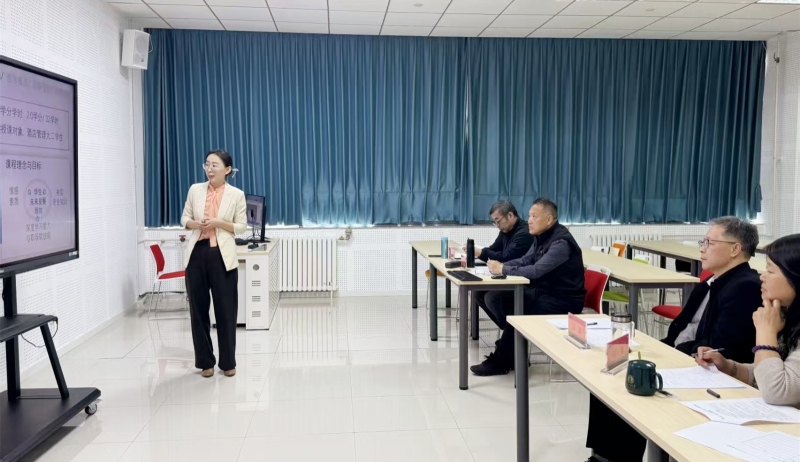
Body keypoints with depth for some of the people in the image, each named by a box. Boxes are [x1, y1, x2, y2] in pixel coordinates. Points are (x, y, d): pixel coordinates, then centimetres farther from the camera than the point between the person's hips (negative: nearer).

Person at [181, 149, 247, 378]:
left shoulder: (236, 194, 0)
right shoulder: (195, 190, 7)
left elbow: (242, 226, 2)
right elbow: (184, 218, 12)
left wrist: (219, 223, -13)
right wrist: (196, 224, -10)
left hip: (223, 256, -2)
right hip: (198, 253, 3)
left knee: (226, 310, 2)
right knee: (198, 309, 6)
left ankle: (228, 362, 15)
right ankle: (205, 361, 19)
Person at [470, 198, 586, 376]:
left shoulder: (561, 242, -22)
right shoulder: (541, 236, 6)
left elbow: (536, 271, -30)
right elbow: (525, 261, 12)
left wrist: (503, 270, -22)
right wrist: (500, 265, -6)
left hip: (563, 301, -9)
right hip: (542, 292, 9)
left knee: (516, 312, -29)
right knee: (494, 297, -5)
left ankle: (499, 362, -8)